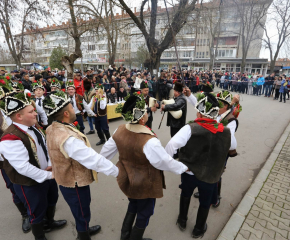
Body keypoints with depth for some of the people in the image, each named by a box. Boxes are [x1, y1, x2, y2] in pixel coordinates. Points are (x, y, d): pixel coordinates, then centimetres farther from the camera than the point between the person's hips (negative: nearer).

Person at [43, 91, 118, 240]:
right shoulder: (67, 138, -36)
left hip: (67, 178, 9)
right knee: (82, 214, 17)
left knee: (81, 212, 31)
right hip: (75, 183, -9)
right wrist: (117, 172, -25)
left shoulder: (53, 128, -5)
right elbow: (93, 159, -35)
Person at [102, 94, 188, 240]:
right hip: (145, 184, -6)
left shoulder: (120, 130, -15)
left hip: (126, 179, 7)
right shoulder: (149, 141, -35)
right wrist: (184, 168, -5)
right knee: (144, 213, 23)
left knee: (133, 206, 33)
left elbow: (106, 151, -1)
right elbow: (165, 161, -23)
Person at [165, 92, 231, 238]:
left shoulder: (190, 128, -25)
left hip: (189, 172, -1)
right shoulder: (225, 132, -12)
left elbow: (172, 144, -33)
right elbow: (232, 146, 9)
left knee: (185, 195, 28)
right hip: (211, 175, 2)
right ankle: (198, 230, 47)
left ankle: (182, 221, 49)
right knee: (205, 202, 26)